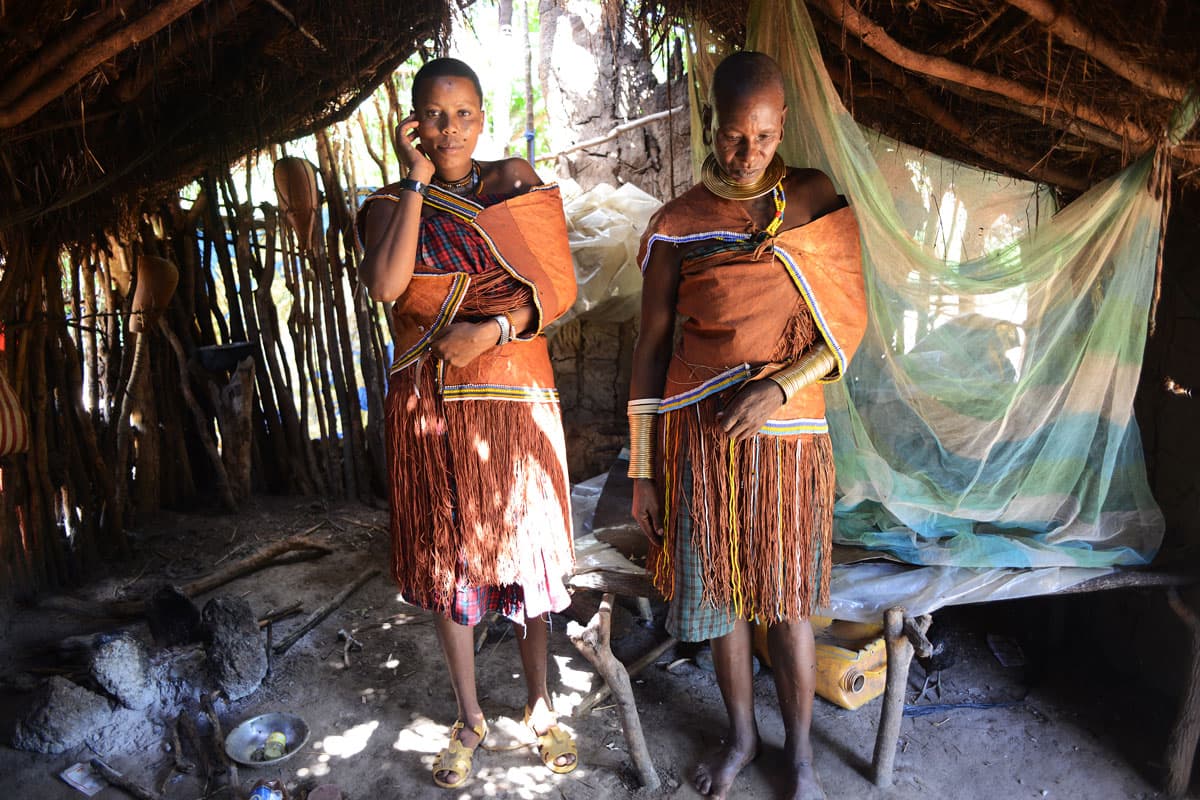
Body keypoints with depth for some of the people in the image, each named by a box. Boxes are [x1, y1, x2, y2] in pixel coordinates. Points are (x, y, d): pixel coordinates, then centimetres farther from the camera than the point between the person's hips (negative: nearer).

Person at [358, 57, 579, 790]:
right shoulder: (391, 201, 4)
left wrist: (493, 330, -19)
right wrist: (417, 182, -11)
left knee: (524, 546, 8)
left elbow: (558, 285, -5)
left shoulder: (515, 179, 3)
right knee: (448, 558, 9)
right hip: (430, 406, 1)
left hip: (513, 394, -1)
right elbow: (386, 283, -17)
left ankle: (541, 707, 28)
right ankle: (470, 720, 28)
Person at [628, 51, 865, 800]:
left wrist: (779, 388, -16)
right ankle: (742, 733, 37)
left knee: (786, 601, 8)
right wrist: (643, 467, 0)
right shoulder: (675, 224, 0)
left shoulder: (819, 198, 1)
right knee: (716, 593, 12)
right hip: (698, 431, 1)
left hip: (787, 431, -1)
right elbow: (653, 345, 1)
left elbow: (850, 322, 0)